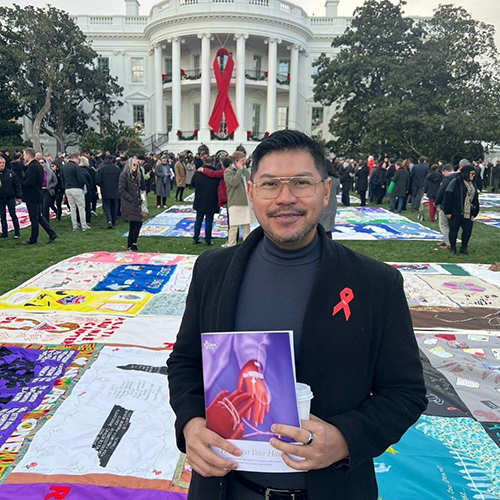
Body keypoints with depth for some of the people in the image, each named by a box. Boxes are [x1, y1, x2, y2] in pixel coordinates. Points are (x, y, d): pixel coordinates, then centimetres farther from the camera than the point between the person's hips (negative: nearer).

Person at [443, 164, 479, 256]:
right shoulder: (455, 182, -11)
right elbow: (448, 196, -14)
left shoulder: (472, 184, 11)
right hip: (456, 213, -6)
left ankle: (464, 247, 27)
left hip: (468, 213, 6)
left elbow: (475, 200, 14)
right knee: (454, 230, 5)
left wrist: (474, 213, 9)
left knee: (468, 230, 8)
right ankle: (453, 248, 20)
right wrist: (448, 211, -15)